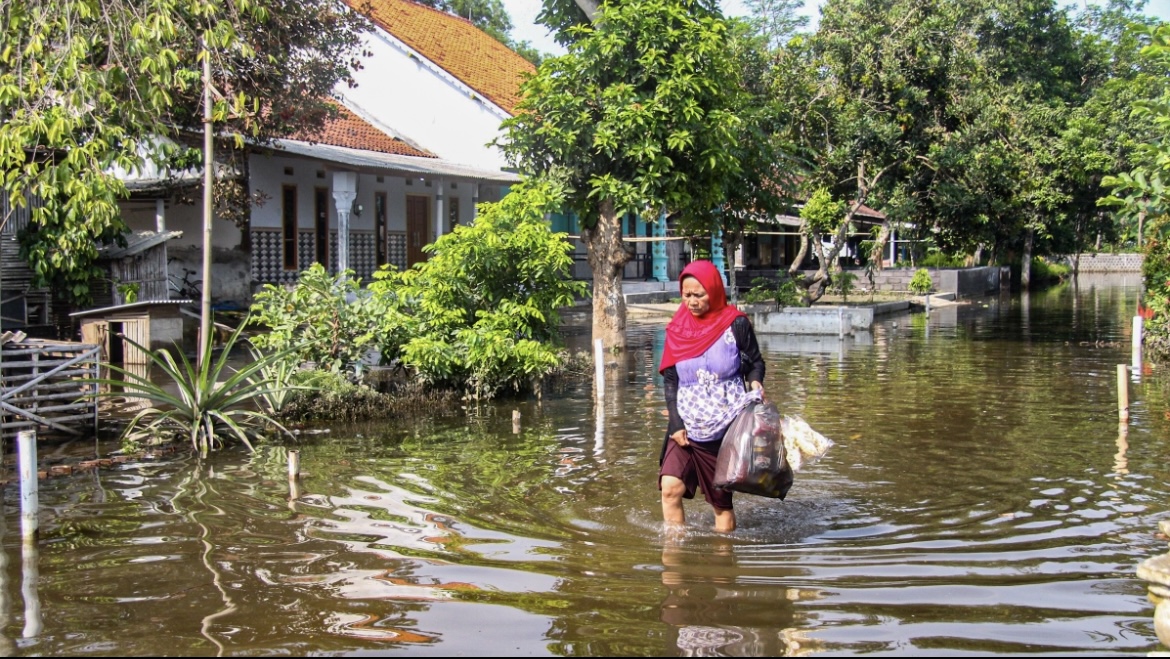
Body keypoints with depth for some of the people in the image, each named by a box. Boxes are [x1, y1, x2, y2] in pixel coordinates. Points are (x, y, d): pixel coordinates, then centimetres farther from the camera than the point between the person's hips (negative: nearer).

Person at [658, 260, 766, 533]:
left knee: (721, 500, 4)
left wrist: (755, 385, -18)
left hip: (727, 427, -2)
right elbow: (670, 381, 5)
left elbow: (755, 363, 5)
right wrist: (676, 424, -4)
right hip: (686, 427, 3)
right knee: (670, 488, -15)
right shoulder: (677, 329, 4)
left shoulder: (736, 324, -4)